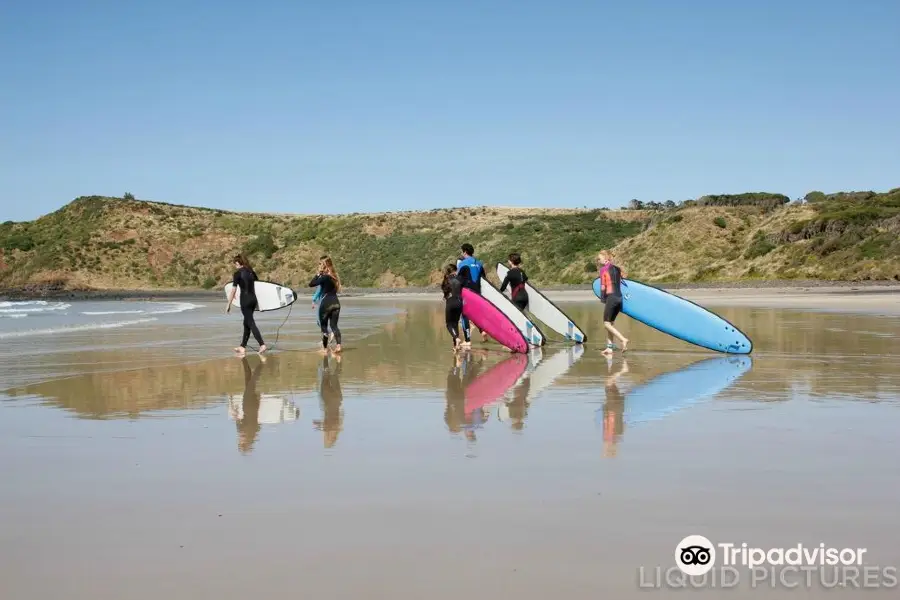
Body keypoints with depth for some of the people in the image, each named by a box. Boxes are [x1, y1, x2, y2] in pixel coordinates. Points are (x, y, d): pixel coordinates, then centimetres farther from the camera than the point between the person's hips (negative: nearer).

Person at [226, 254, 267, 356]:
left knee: (251, 323, -7)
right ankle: (243, 346, 22)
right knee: (246, 323, 15)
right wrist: (257, 302, 24)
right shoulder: (251, 271, 11)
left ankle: (262, 345, -18)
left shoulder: (238, 273, -8)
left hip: (245, 300, -7)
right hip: (253, 299, 7)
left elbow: (234, 290, -9)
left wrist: (229, 304, -4)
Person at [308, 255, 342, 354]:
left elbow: (311, 284, -17)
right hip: (336, 302, 7)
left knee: (324, 326, 7)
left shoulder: (325, 277, -14)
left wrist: (318, 274, -7)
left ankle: (325, 348, 11)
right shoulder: (334, 276, 10)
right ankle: (338, 345, -9)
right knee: (334, 325, 8)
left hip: (326, 303, -7)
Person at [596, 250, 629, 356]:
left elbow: (603, 286, -5)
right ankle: (609, 347, 8)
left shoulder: (603, 270, -4)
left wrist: (603, 299, 3)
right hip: (619, 297, 7)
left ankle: (623, 339, -20)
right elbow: (622, 279, 13)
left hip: (611, 297, -7)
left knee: (607, 324, -3)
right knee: (610, 323, 13)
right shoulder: (617, 269, 15)